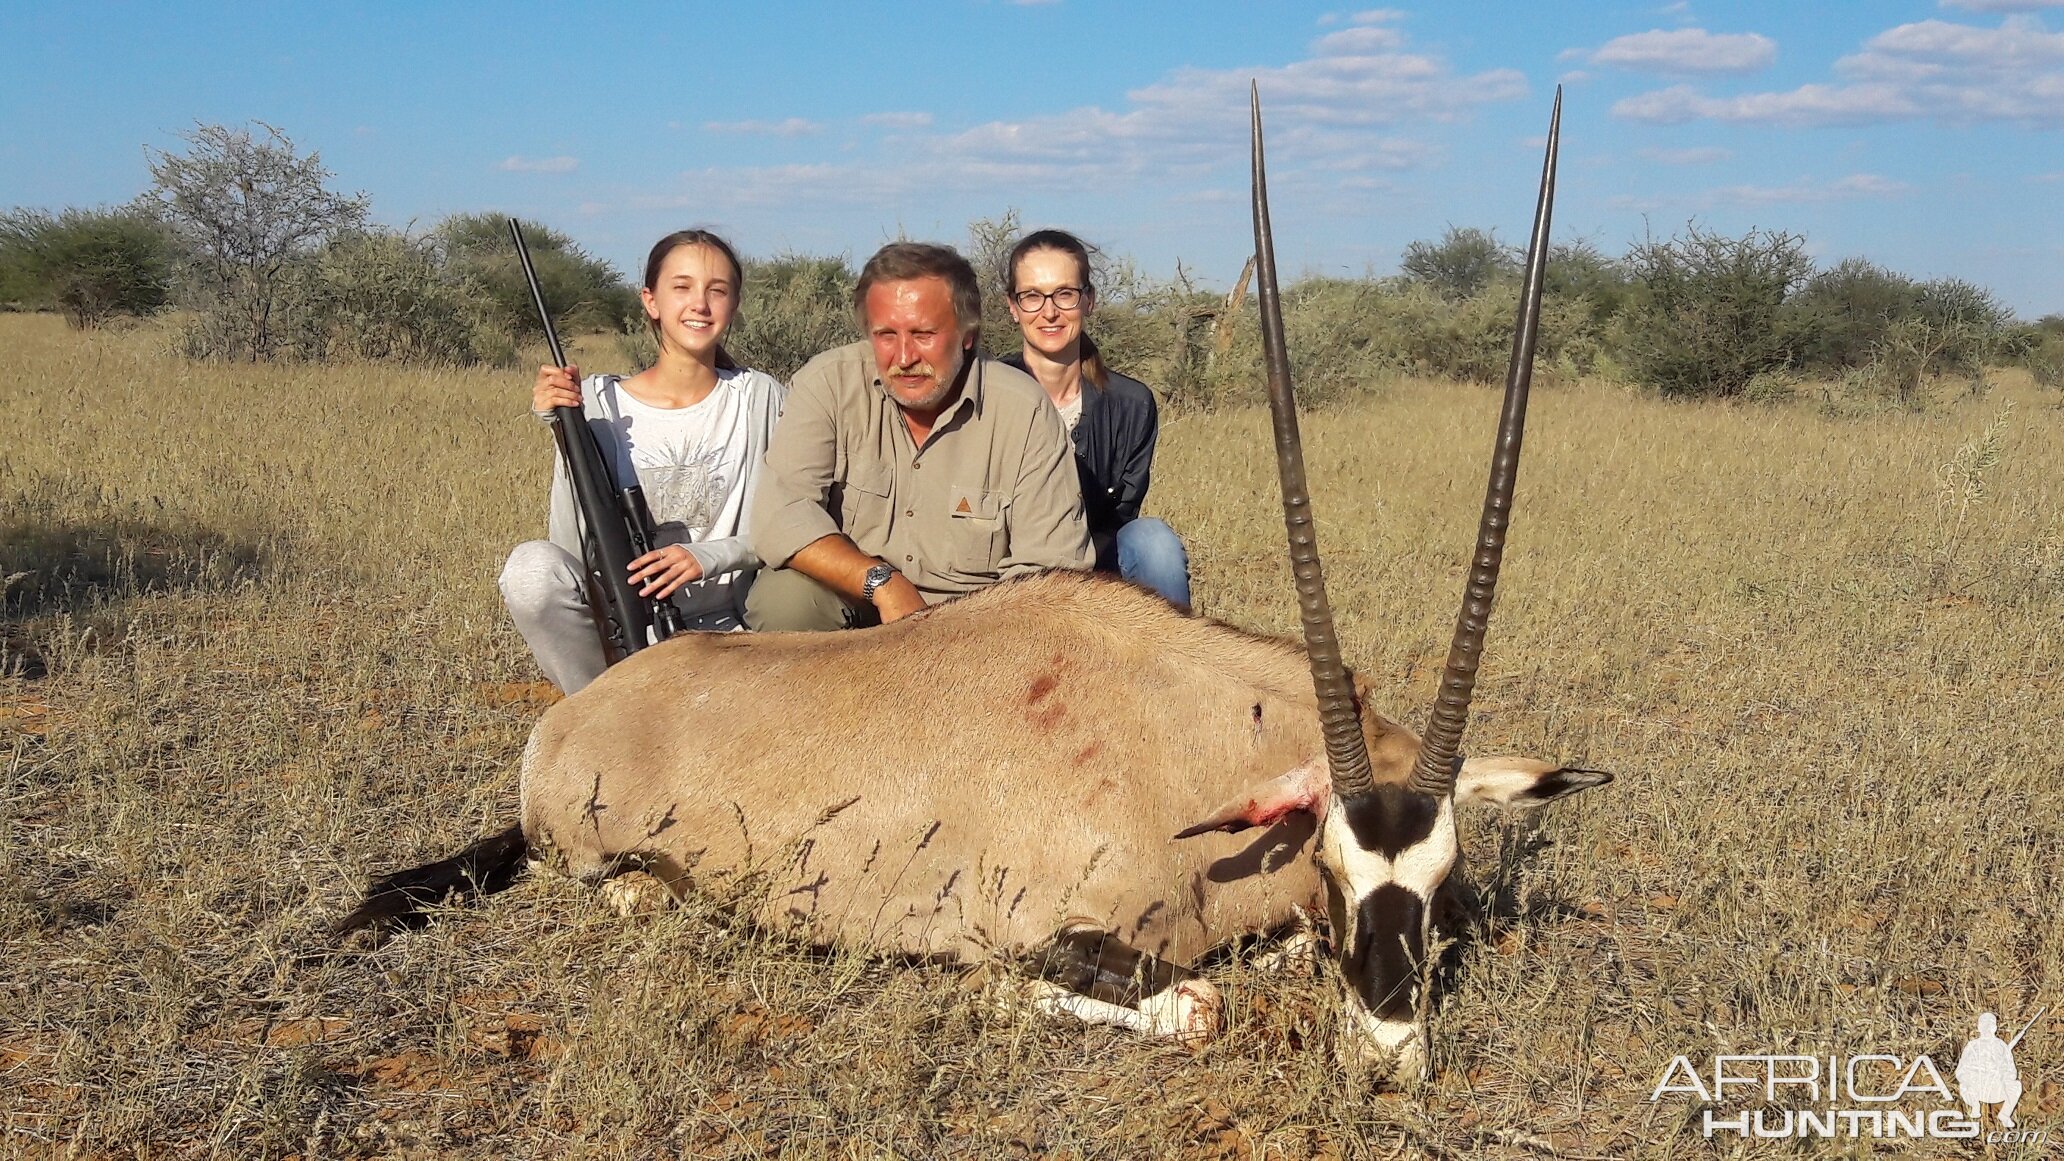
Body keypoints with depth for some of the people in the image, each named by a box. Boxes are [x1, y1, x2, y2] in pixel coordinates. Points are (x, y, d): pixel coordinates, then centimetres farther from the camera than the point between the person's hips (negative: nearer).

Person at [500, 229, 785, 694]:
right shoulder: (599, 403, 0)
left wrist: (708, 556, -18)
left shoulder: (760, 398, 2)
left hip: (723, 632, 0)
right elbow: (574, 549, -6)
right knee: (533, 565, -29)